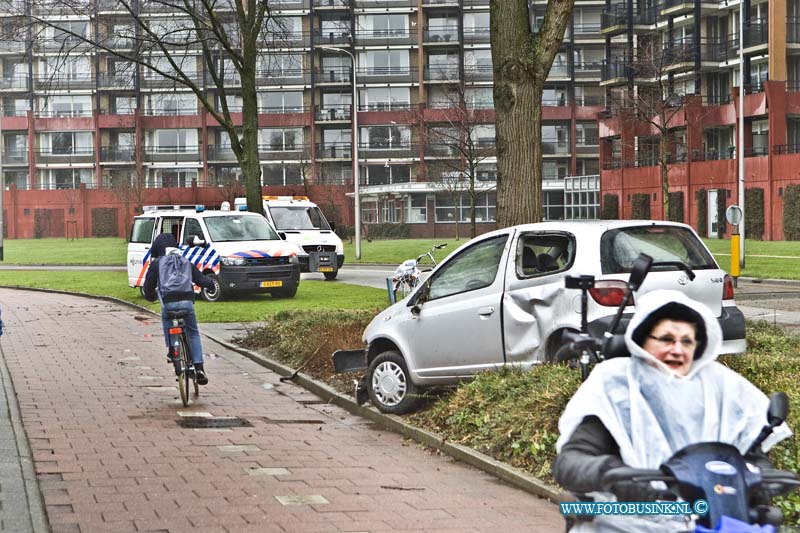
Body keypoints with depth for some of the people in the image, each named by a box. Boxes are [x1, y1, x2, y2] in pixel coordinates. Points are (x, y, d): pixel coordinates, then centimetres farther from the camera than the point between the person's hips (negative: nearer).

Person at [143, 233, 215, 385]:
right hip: (187, 301, 2)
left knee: (166, 320, 32)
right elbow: (200, 279, 19)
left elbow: (148, 285, 10)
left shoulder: (157, 263, 9)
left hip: (168, 302, -2)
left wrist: (150, 296, 32)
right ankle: (199, 367, 1)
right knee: (193, 333, 14)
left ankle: (171, 350, 22)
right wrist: (210, 283, 41)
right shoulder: (185, 262, 18)